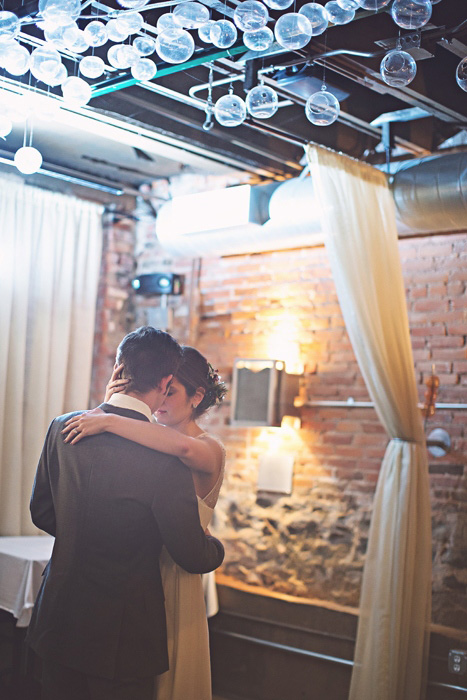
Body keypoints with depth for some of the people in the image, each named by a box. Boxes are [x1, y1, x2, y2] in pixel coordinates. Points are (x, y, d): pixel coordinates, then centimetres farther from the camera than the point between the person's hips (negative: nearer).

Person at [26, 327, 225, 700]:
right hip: (121, 635, -5)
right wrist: (216, 547, 8)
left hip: (58, 622, 5)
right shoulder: (165, 458, -22)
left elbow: (41, 512, 7)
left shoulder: (62, 428, -6)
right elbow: (194, 557, -15)